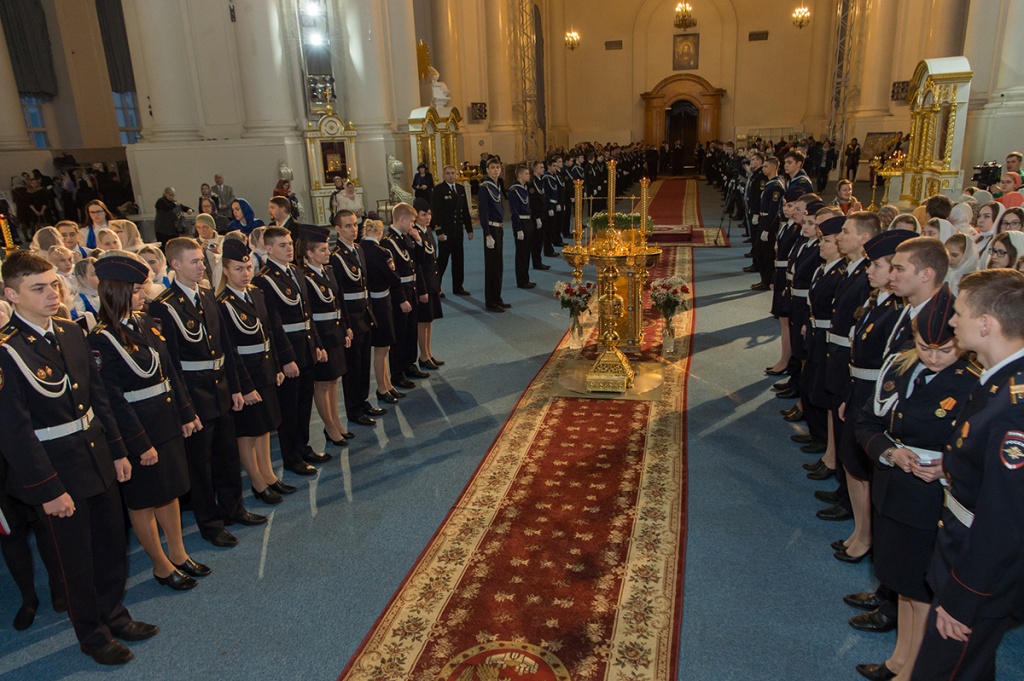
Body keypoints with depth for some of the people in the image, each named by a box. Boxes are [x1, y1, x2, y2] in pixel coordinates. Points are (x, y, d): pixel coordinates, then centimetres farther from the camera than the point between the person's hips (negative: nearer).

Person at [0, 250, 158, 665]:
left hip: (98, 458, 6)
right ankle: (92, 635, 32)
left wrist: (117, 450, 10)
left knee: (113, 545, 19)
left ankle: (114, 615, 40)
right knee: (76, 559, 11)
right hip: (55, 471, -6)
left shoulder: (70, 332, 2)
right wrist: (47, 489, -15)